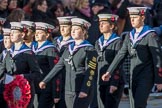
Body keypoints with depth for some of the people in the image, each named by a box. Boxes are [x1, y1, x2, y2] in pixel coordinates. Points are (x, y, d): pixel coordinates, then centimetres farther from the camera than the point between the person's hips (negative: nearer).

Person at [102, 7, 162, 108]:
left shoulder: (150, 35, -9)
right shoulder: (130, 36, 11)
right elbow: (121, 54, 8)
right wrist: (109, 72, -2)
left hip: (146, 77, -7)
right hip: (134, 77, 7)